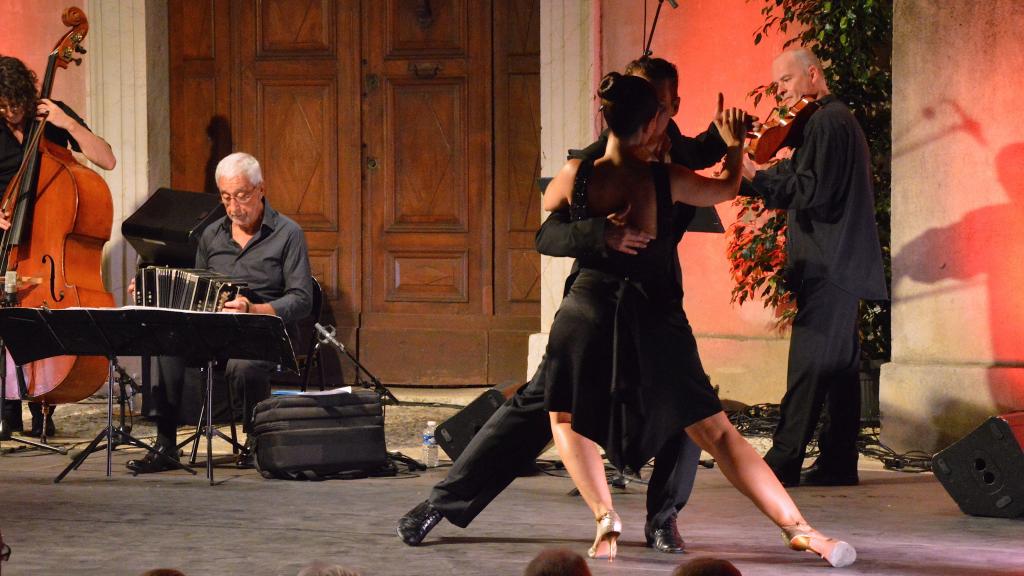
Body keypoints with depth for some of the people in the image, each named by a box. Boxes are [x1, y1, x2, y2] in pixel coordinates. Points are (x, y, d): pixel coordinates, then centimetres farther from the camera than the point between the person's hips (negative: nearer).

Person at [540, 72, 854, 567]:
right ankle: (797, 528, 2)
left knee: (567, 419, 24)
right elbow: (727, 189, 14)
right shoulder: (664, 179, -6)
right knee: (716, 431, 6)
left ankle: (605, 518, 3)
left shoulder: (575, 176, -4)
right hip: (655, 320, 0)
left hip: (588, 310, 0)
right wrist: (734, 144, 33)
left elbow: (538, 212, 18)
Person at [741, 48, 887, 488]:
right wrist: (755, 178, 4)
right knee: (839, 364, 10)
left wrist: (758, 176, -17)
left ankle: (783, 461, -14)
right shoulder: (838, 119, 21)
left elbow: (813, 191, -20)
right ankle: (838, 463, 12)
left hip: (829, 265, -11)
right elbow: (804, 190, 17)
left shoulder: (827, 122, -12)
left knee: (809, 364, -11)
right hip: (840, 264, 11)